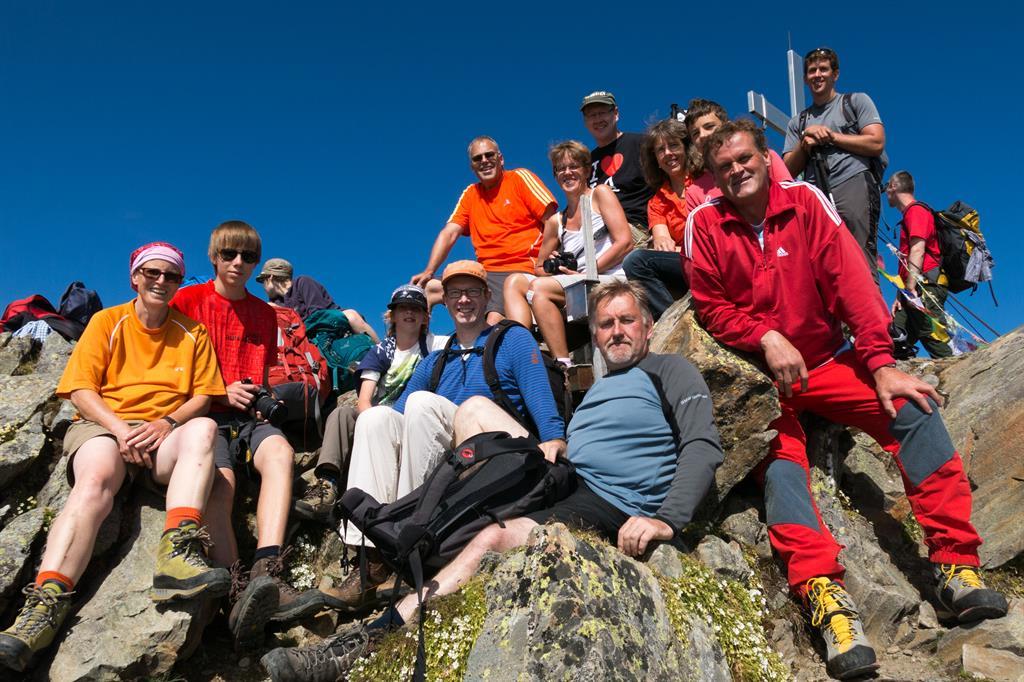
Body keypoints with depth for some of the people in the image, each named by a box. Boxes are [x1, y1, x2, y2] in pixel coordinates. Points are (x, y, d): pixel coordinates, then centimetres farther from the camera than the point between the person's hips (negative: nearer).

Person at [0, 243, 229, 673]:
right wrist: (120, 428, -15)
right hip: (103, 426, -1)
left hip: (165, 435, 1)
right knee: (95, 478, -35)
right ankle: (45, 605, -47)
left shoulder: (192, 332, 14)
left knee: (203, 428, -33)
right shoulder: (107, 322, 10)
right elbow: (80, 390, 2)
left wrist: (167, 423, -13)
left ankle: (177, 553, -49)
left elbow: (203, 397, 8)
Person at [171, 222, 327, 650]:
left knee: (279, 451, -33)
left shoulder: (264, 314, 21)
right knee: (221, 478, -34)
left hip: (248, 416, 3)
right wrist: (220, 393, -6)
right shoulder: (187, 301, 10)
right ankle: (238, 593, -45)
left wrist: (260, 397, 2)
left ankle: (266, 576, -48)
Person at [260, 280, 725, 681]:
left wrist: (668, 519, -25)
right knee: (474, 408, 3)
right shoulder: (596, 390, 27)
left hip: (613, 504, -8)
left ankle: (367, 642, -35)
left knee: (494, 539, -33)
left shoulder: (670, 371, 4)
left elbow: (703, 445, -11)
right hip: (559, 481, 8)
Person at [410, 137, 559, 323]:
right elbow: (449, 234, 11)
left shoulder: (520, 178, 3)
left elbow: (552, 222, -4)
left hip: (520, 271, -6)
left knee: (493, 324, -31)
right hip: (484, 273, 6)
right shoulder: (470, 194, 17)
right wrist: (428, 271, -3)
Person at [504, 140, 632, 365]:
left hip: (611, 279, -6)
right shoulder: (556, 222, 22)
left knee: (538, 288, -25)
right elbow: (540, 268, 24)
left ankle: (564, 365, -29)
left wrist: (584, 273, -11)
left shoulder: (600, 194, 7)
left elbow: (624, 243, -6)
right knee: (514, 281, -7)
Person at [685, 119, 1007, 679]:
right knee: (778, 454, -28)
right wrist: (767, 338, -20)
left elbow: (851, 282, -8)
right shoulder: (705, 223, -3)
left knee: (913, 408, -19)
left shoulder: (806, 200, -2)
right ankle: (822, 592, -40)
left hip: (826, 360, 2)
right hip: (757, 372, -1)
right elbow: (712, 308, -3)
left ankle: (955, 564, -17)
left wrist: (881, 364, -16)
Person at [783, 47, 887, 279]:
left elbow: (876, 143, 1)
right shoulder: (798, 122, 26)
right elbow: (789, 170, 17)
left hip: (854, 185, -4)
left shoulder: (856, 101, 17)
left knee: (861, 260, -17)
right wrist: (805, 142, 0)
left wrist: (831, 136, 3)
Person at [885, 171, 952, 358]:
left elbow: (917, 250, -13)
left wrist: (910, 289, -20)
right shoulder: (909, 215, 30)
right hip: (916, 290, 10)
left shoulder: (916, 210, 0)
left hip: (925, 286, -9)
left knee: (942, 349, -17)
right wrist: (901, 296, 24)